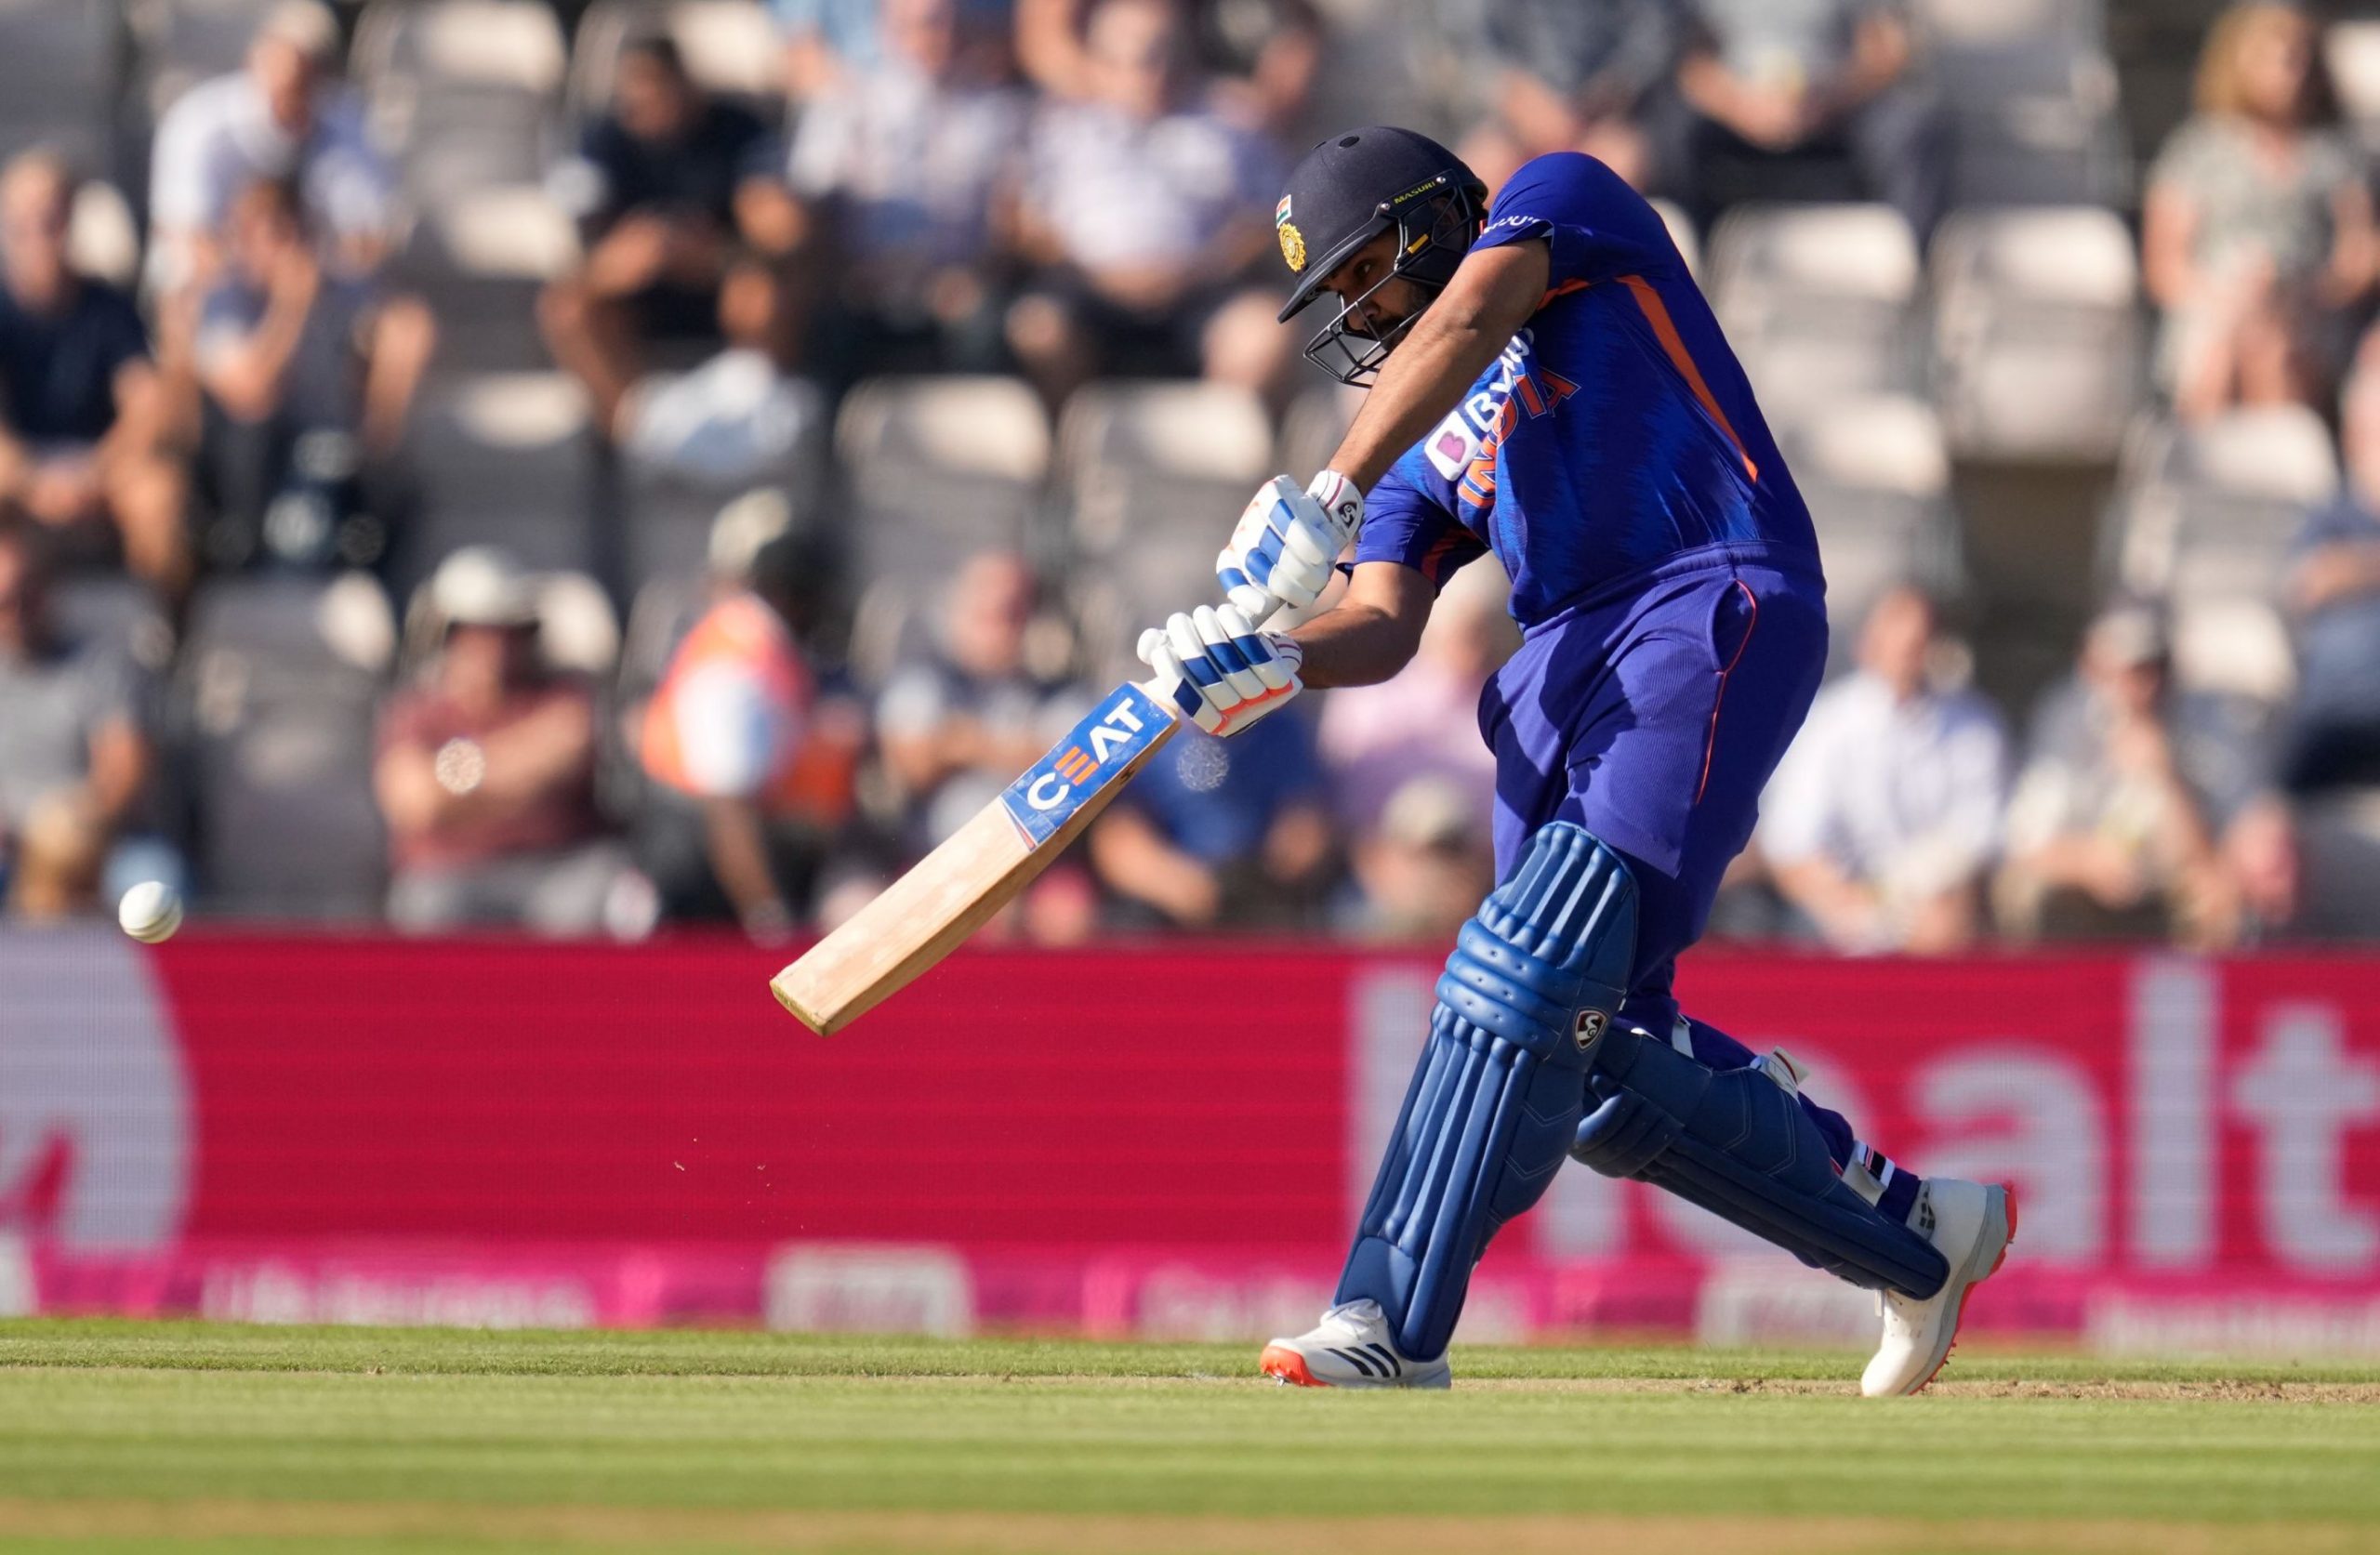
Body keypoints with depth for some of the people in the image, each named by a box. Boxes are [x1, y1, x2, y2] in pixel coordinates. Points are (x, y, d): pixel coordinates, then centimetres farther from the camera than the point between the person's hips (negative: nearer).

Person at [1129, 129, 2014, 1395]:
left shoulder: (1563, 200, 13)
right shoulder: (1428, 450, 28)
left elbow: (1461, 326, -8)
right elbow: (1382, 626, 11)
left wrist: (1325, 496, -20)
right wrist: (1273, 662, -12)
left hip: (1718, 608, -8)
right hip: (1566, 676, 8)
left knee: (1538, 970, -22)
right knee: (1598, 1069, -2)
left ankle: (1392, 1334, -31)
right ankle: (1909, 1233, 17)